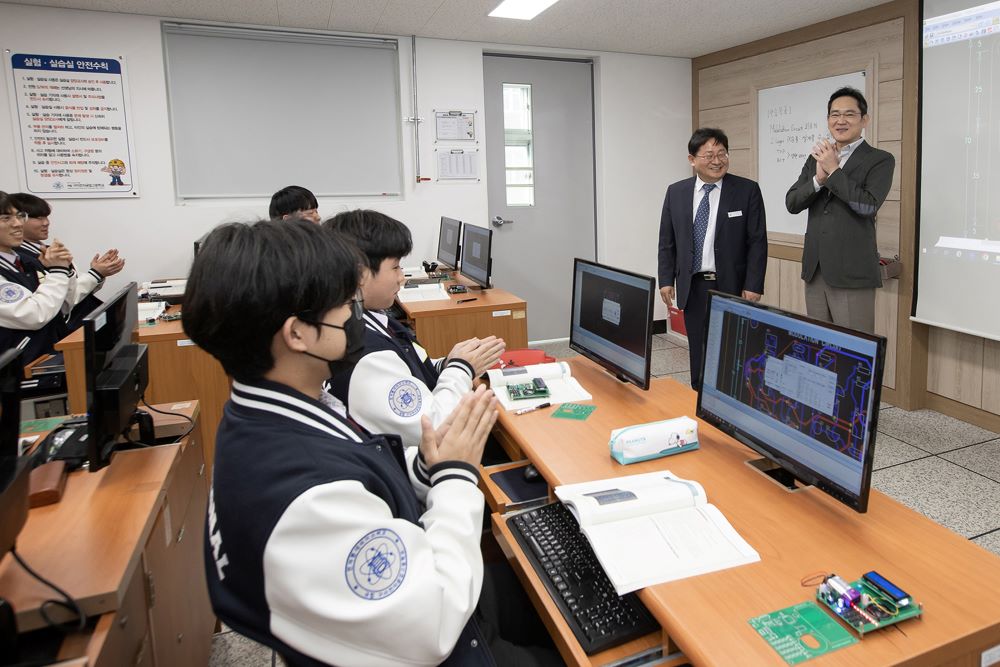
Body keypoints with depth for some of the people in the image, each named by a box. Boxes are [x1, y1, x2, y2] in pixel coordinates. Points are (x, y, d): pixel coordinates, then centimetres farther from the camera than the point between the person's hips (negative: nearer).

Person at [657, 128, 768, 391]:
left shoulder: (748, 190, -3)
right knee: (698, 353, 9)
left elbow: (758, 242, -4)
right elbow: (667, 242, 10)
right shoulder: (676, 192, 6)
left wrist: (753, 286, -10)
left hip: (732, 287, -2)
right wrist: (666, 280, 3)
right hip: (692, 287, 3)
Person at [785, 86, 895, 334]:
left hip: (852, 272, -5)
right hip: (814, 269, 5)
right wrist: (819, 178, -12)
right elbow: (791, 203, 5)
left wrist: (833, 170, -13)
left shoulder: (880, 160, -1)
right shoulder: (816, 157, 14)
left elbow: (868, 205, -17)